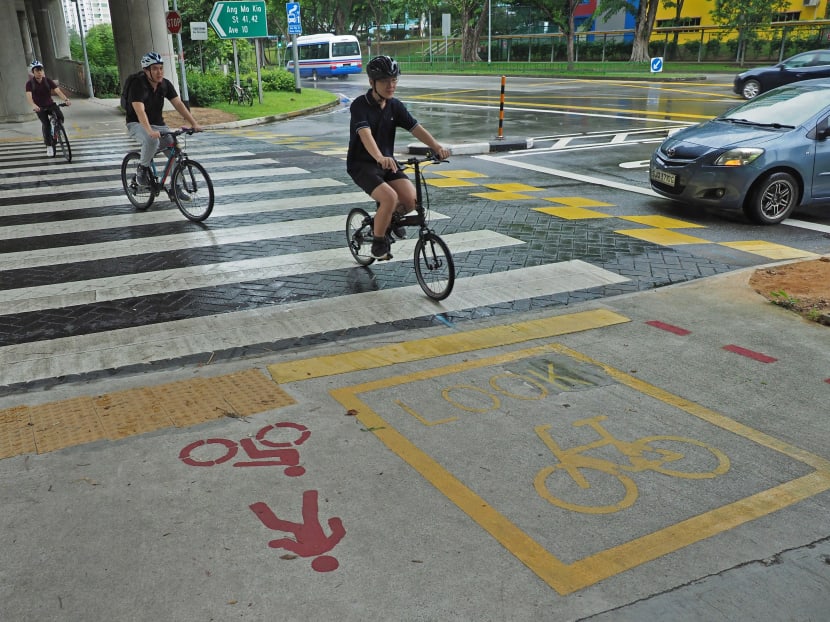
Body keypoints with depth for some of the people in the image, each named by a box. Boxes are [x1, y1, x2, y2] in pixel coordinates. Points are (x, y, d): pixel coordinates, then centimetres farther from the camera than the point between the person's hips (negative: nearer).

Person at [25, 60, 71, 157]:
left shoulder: (48, 80, -7)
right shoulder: (30, 83, -12)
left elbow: (58, 91, -20)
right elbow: (29, 96, -26)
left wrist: (65, 99, -40)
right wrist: (33, 105, -48)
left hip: (50, 104, 2)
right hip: (40, 107, -2)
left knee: (60, 117, -26)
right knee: (46, 124, -21)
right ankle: (49, 146, -5)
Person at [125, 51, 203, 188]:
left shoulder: (166, 84, -3)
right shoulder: (138, 85, -20)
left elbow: (178, 104, -6)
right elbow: (140, 111, -33)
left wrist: (194, 123, -19)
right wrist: (150, 131, -48)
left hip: (158, 124, 6)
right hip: (137, 124, -6)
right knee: (152, 140, -37)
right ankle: (142, 169, -11)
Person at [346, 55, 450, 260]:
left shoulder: (395, 106, 2)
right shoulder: (360, 105, -15)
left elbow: (416, 128, -9)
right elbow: (365, 134, -33)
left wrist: (437, 147, -27)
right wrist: (380, 157, -51)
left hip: (388, 163, 5)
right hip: (361, 164, -5)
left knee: (411, 199, -18)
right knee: (390, 197, -30)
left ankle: (393, 217, 18)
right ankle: (378, 241, -6)